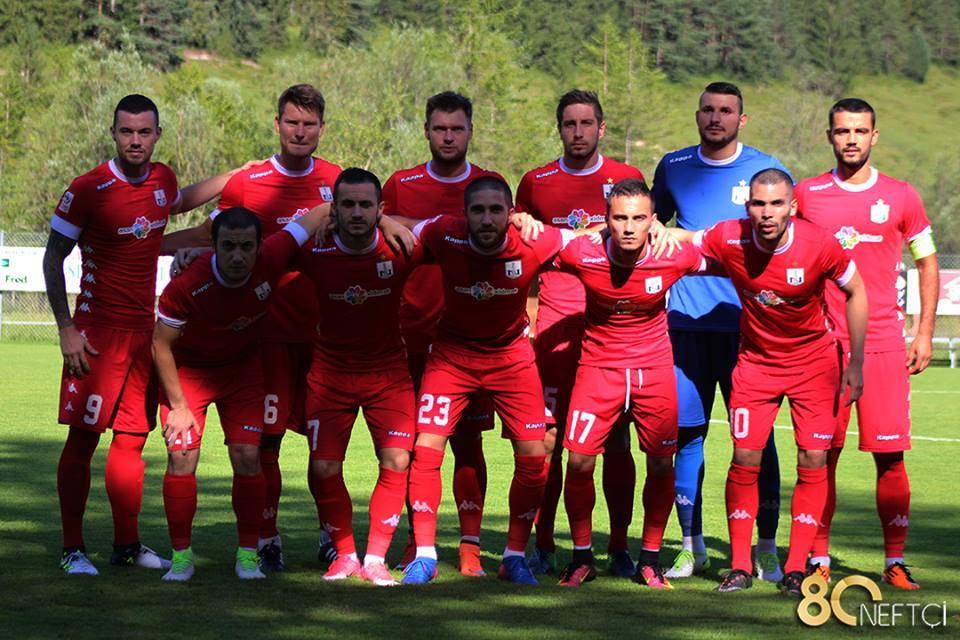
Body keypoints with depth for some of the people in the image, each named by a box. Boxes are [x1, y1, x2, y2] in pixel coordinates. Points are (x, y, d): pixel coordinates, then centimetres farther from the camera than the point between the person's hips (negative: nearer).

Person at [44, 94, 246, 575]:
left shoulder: (162, 179, 7)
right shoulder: (88, 189, -11)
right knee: (82, 439, -4)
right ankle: (73, 549, 3)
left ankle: (127, 545, 17)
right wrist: (66, 328, -11)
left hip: (145, 331, 5)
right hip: (97, 332, -5)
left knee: (132, 439, 9)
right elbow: (52, 258, -4)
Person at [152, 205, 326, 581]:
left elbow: (324, 212, -14)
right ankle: (181, 554, 1)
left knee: (248, 457, -6)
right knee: (181, 456, -12)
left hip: (243, 369, 2)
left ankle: (248, 554, 7)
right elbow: (161, 344, -19)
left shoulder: (271, 259, -28)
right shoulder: (185, 287, -33)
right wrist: (178, 405, -16)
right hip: (188, 369, -2)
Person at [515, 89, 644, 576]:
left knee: (616, 440, -1)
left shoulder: (626, 179, 7)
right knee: (548, 437, -3)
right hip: (555, 327, 1)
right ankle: (543, 546, 3)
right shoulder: (536, 183, 10)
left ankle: (619, 548, 4)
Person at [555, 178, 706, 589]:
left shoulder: (675, 257, -17)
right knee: (579, 460, -8)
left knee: (661, 464, 2)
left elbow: (710, 265, 7)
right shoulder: (582, 254, -19)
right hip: (599, 364, -1)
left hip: (654, 366, 1)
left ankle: (650, 560, 20)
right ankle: (582, 556, 11)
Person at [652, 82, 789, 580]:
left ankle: (765, 547, 4)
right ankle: (692, 544, 13)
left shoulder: (766, 170, 2)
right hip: (685, 320, 2)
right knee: (686, 433, 3)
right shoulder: (672, 168, 9)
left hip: (747, 321, -2)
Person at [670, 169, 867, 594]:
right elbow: (680, 240, 1)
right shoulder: (729, 240, -21)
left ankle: (796, 567, 2)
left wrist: (855, 363, -4)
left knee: (813, 460, -5)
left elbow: (855, 292, -6)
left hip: (814, 360, -1)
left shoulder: (819, 245, -24)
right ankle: (739, 567, 4)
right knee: (745, 458, -6)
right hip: (756, 360, 1)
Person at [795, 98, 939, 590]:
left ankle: (895, 562, 5)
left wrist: (924, 333, 7)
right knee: (822, 456, 1)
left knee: (890, 457, -3)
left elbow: (927, 264, 13)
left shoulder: (901, 197, 6)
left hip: (884, 343, 0)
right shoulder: (806, 195, 6)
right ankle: (818, 559, 8)